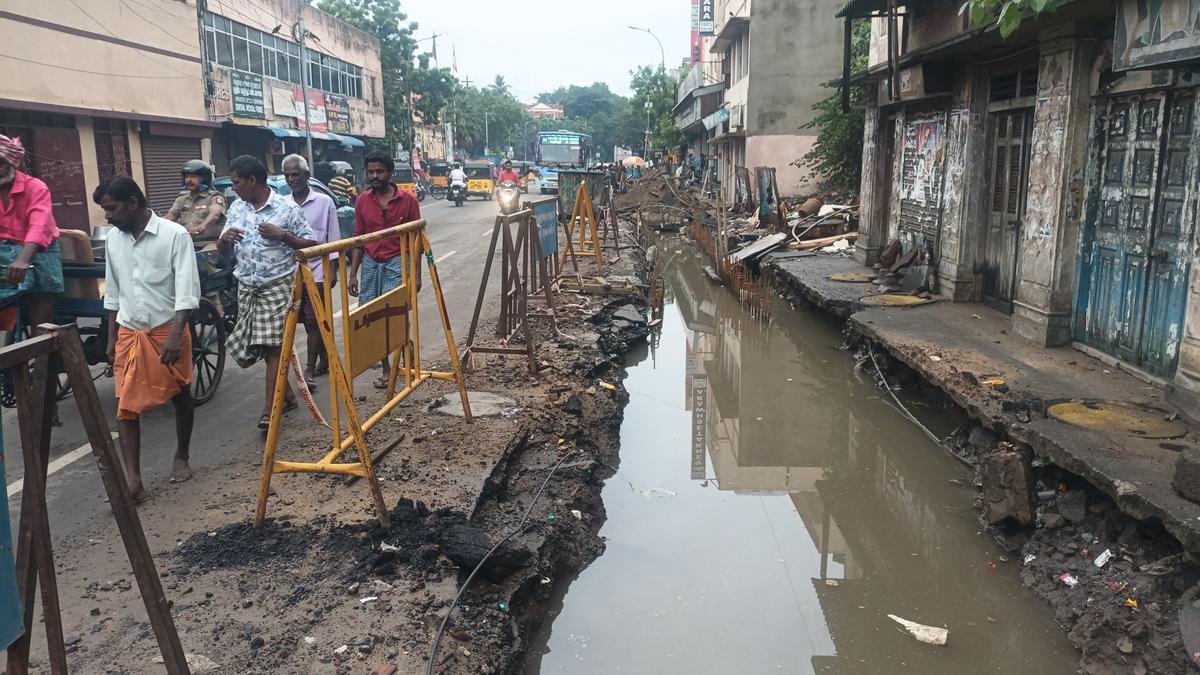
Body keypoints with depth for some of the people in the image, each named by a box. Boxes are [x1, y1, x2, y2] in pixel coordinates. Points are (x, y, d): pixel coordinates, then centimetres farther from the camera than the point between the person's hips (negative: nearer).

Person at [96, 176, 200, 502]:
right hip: (129, 333, 4)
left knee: (180, 396, 10)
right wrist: (111, 337, 15)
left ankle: (181, 458, 29)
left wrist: (175, 334, -25)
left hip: (168, 329, -4)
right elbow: (112, 293, 15)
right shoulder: (113, 240, 6)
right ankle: (133, 479, -1)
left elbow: (187, 290, -16)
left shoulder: (174, 235, -11)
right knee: (126, 406, -3)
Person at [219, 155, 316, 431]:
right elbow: (224, 250, 15)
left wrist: (282, 235, -20)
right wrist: (225, 237, -8)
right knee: (258, 345, 10)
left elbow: (310, 244, -5)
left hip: (278, 286, -6)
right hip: (247, 286, 6)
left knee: (273, 345, -7)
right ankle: (287, 394, 26)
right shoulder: (236, 208, 9)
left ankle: (268, 410, -6)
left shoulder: (287, 207, -7)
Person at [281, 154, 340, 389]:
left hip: (316, 270, -4)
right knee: (308, 321, 13)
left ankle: (310, 369, 0)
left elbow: (333, 239, -2)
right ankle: (324, 360, 26)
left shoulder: (324, 202, -3)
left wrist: (332, 270, -6)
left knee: (314, 320, -4)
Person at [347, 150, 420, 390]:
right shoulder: (362, 201, 6)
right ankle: (386, 368, 16)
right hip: (370, 264, 4)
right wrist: (353, 274, 6)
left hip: (396, 263, -4)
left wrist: (416, 273, -6)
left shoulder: (407, 200, -4)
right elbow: (358, 239, 10)